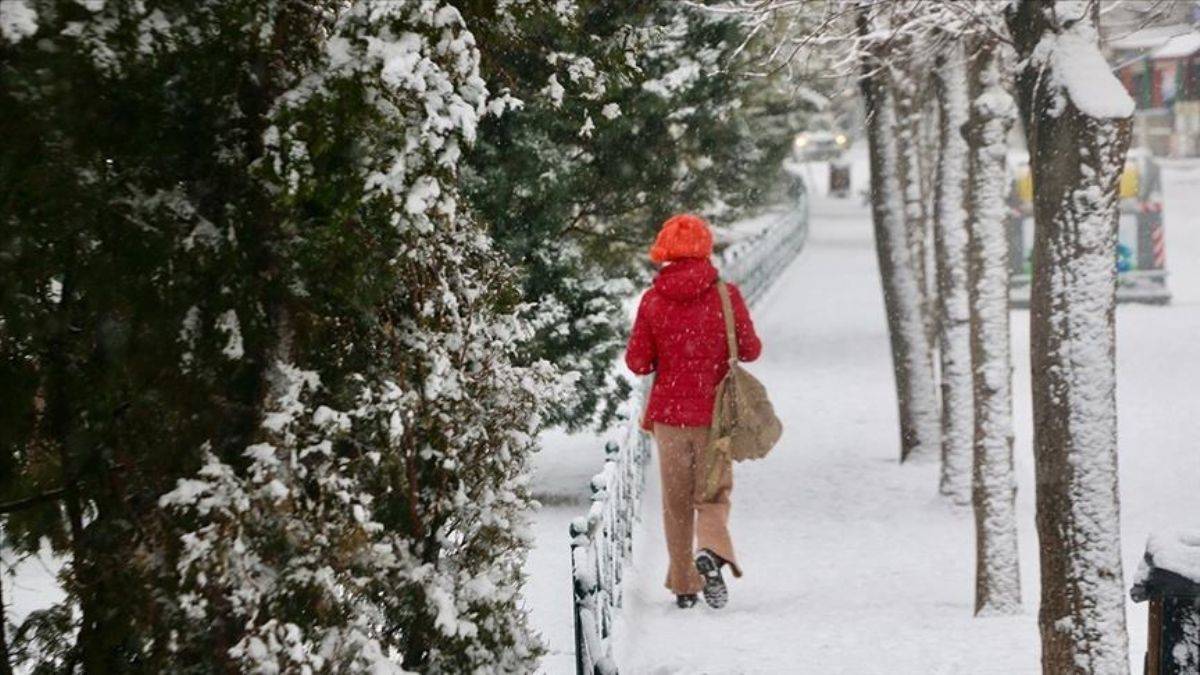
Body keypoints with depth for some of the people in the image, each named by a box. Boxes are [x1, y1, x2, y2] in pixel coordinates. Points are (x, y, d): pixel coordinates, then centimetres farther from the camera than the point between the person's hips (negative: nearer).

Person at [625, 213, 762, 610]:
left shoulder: (653, 300, -5)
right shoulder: (725, 295, -7)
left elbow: (638, 362, -5)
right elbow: (750, 350, -1)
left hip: (668, 413, 1)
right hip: (714, 412, -1)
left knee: (676, 501, 11)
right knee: (713, 494, 6)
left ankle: (684, 585, 14)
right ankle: (711, 551, -24)